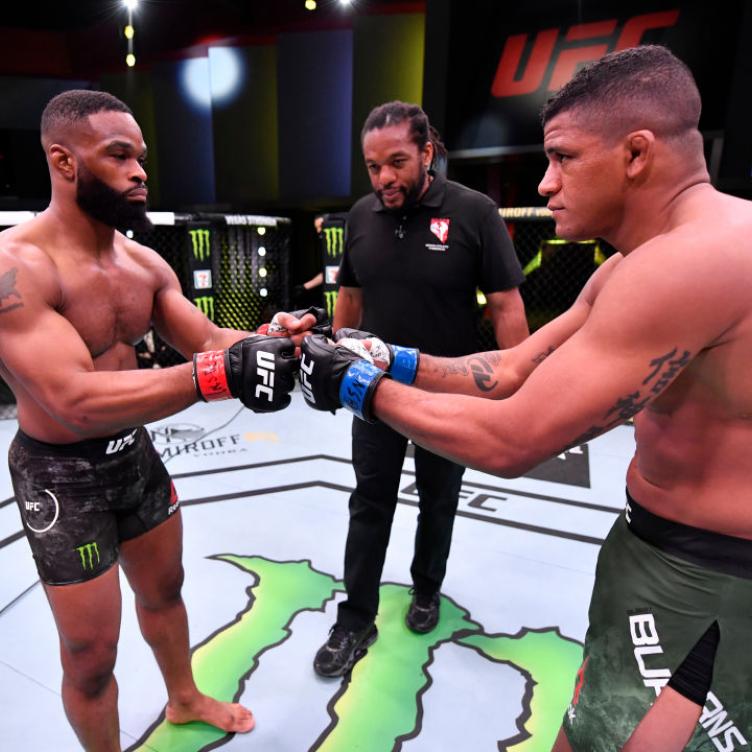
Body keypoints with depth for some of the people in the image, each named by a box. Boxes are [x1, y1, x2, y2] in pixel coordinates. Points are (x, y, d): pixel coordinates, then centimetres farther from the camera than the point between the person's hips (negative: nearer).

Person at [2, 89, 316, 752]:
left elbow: (206, 341, -2)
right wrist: (218, 374, -46)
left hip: (136, 450, 8)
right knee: (91, 649, 10)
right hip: (61, 474, -7)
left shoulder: (145, 263, -2)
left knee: (164, 588, 27)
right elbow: (77, 400, -36)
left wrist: (265, 341, -23)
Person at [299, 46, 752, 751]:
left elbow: (509, 442, -28)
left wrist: (359, 386, -16)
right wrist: (389, 359, -1)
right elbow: (512, 371, 6)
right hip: (661, 548, 9)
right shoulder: (628, 270, 5)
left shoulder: (695, 260, -28)